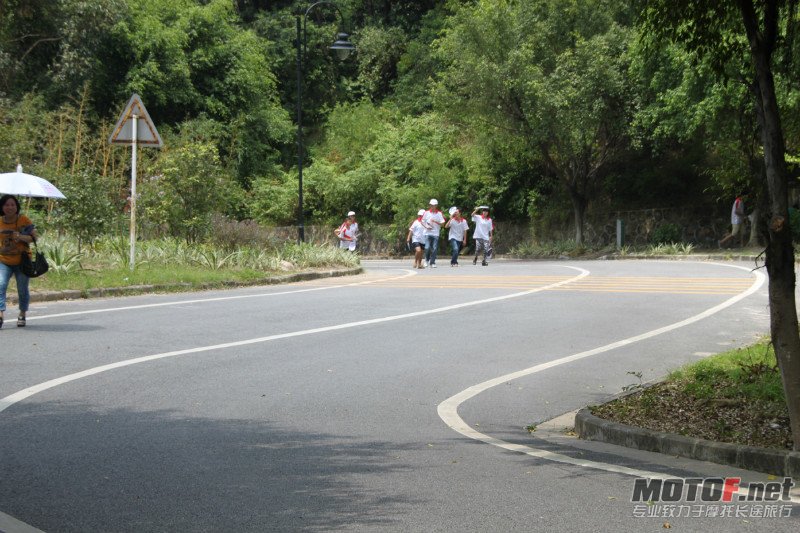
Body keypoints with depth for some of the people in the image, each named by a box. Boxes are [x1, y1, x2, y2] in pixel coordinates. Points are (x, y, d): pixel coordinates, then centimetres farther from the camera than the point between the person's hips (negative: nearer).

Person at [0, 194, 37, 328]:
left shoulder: (24, 220, -5)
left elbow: (33, 237, -8)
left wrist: (21, 237, -23)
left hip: (22, 261, -1)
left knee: (22, 289, 6)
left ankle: (22, 315, 23)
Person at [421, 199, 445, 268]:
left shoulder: (439, 213, 3)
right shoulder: (426, 213, 6)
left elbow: (442, 223, 0)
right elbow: (422, 221, 11)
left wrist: (435, 222, -15)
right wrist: (426, 226, -7)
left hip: (436, 234, 0)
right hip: (428, 233, 0)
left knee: (434, 249, -2)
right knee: (427, 248, -9)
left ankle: (432, 263, 6)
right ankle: (427, 260, 13)